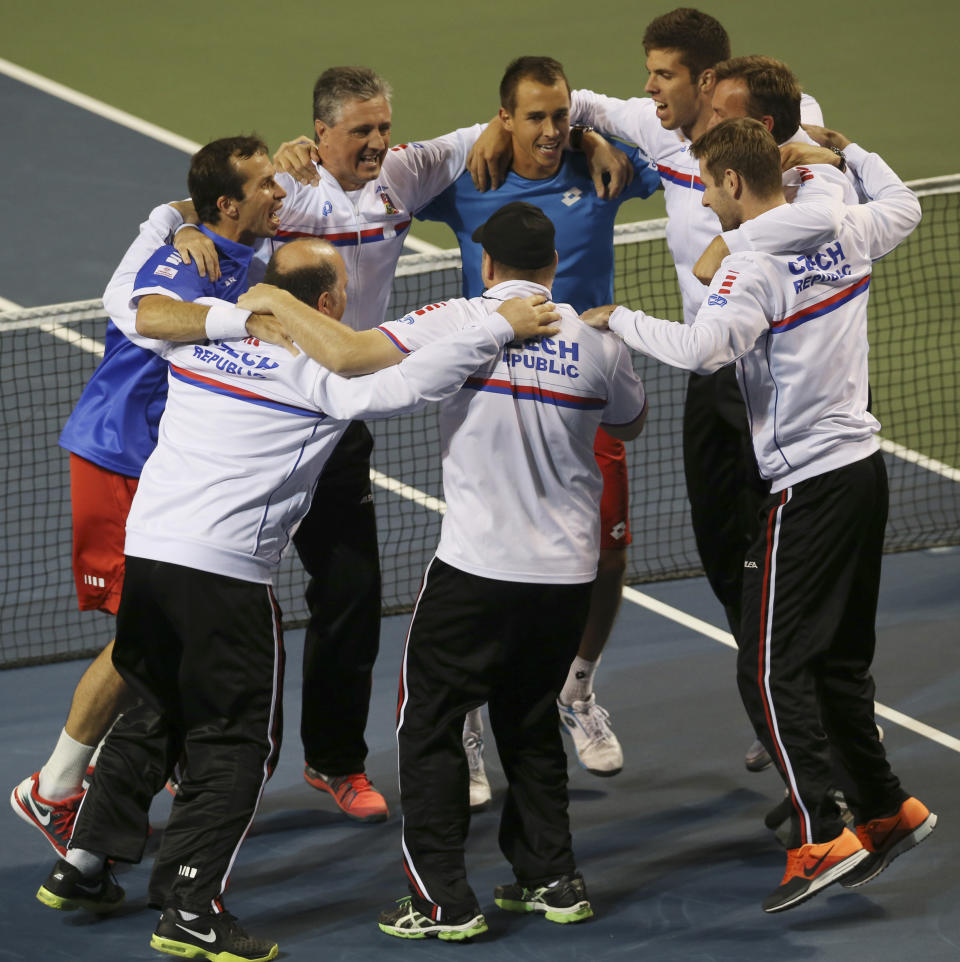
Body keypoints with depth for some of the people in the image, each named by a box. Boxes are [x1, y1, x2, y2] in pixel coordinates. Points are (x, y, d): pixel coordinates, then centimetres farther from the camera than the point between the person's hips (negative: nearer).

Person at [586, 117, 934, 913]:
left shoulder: (756, 268, -19)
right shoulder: (843, 234, 5)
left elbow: (701, 348, -34)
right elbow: (903, 205, 28)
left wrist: (616, 319, -19)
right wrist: (845, 151, 42)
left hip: (808, 483, -9)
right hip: (862, 464, 9)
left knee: (770, 669, -6)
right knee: (840, 661, 18)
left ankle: (822, 836, -13)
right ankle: (887, 810, 21)